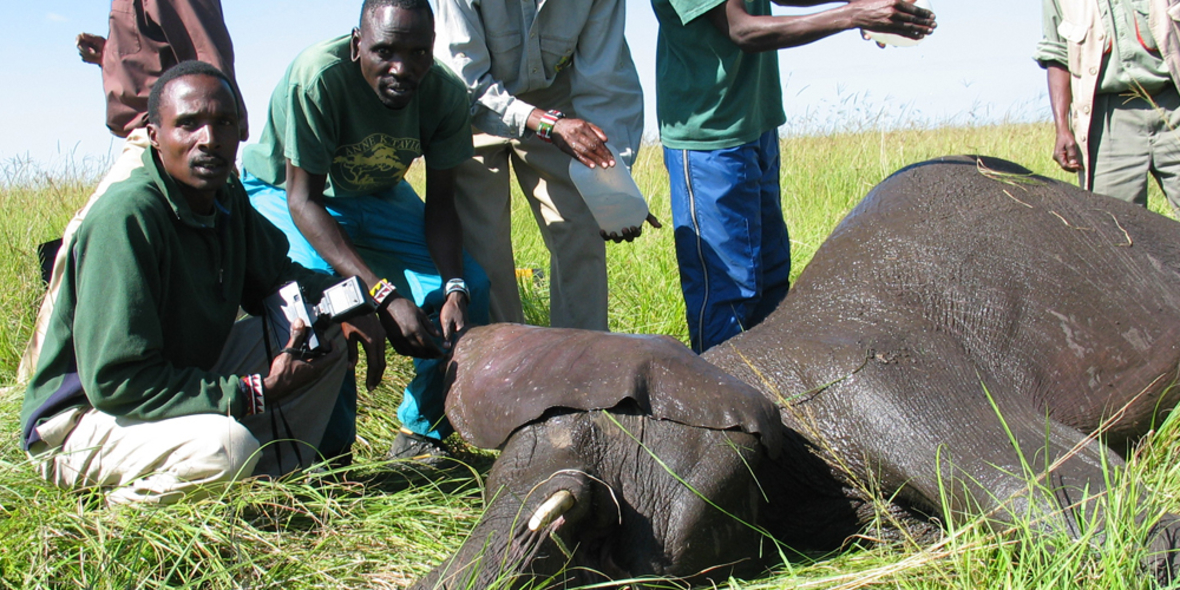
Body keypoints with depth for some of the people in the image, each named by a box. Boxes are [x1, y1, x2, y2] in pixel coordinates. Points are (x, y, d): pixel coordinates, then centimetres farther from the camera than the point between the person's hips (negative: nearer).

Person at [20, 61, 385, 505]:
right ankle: (131, 500, -6)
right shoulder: (125, 217, -28)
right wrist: (256, 393, -26)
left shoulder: (227, 197, -1)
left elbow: (274, 276, 18)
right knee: (226, 444, -37)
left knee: (327, 332, 1)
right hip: (82, 419, -8)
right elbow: (114, 382, -31)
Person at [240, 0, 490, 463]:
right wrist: (383, 295, -43)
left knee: (470, 286, -12)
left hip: (377, 196, 5)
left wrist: (454, 288, -31)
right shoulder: (318, 77, -36)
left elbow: (440, 204, -13)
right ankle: (329, 452, -16)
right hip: (282, 193, -4)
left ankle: (422, 434, 3)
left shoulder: (446, 95, -22)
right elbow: (303, 200, -34)